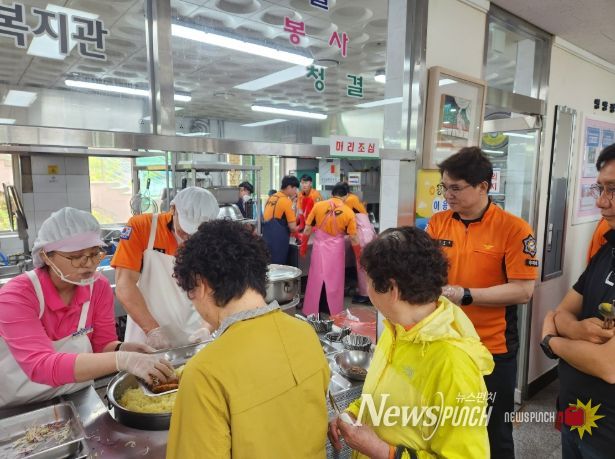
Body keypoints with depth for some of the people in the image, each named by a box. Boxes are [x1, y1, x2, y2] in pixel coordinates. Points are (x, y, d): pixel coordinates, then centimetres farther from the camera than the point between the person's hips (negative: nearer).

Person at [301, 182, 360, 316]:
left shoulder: (318, 206, -3)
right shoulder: (348, 212, -6)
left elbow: (307, 229, 0)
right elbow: (353, 238, -3)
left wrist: (303, 246, 13)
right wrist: (359, 257, 7)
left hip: (319, 247, 1)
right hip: (336, 249, -1)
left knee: (316, 279, 12)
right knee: (335, 280, 12)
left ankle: (311, 311, 22)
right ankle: (334, 311, 23)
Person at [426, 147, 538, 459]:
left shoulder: (514, 229, -13)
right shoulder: (437, 223, 0)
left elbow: (523, 291, -16)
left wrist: (465, 295, -22)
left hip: (493, 350, -3)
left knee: (494, 432, 18)